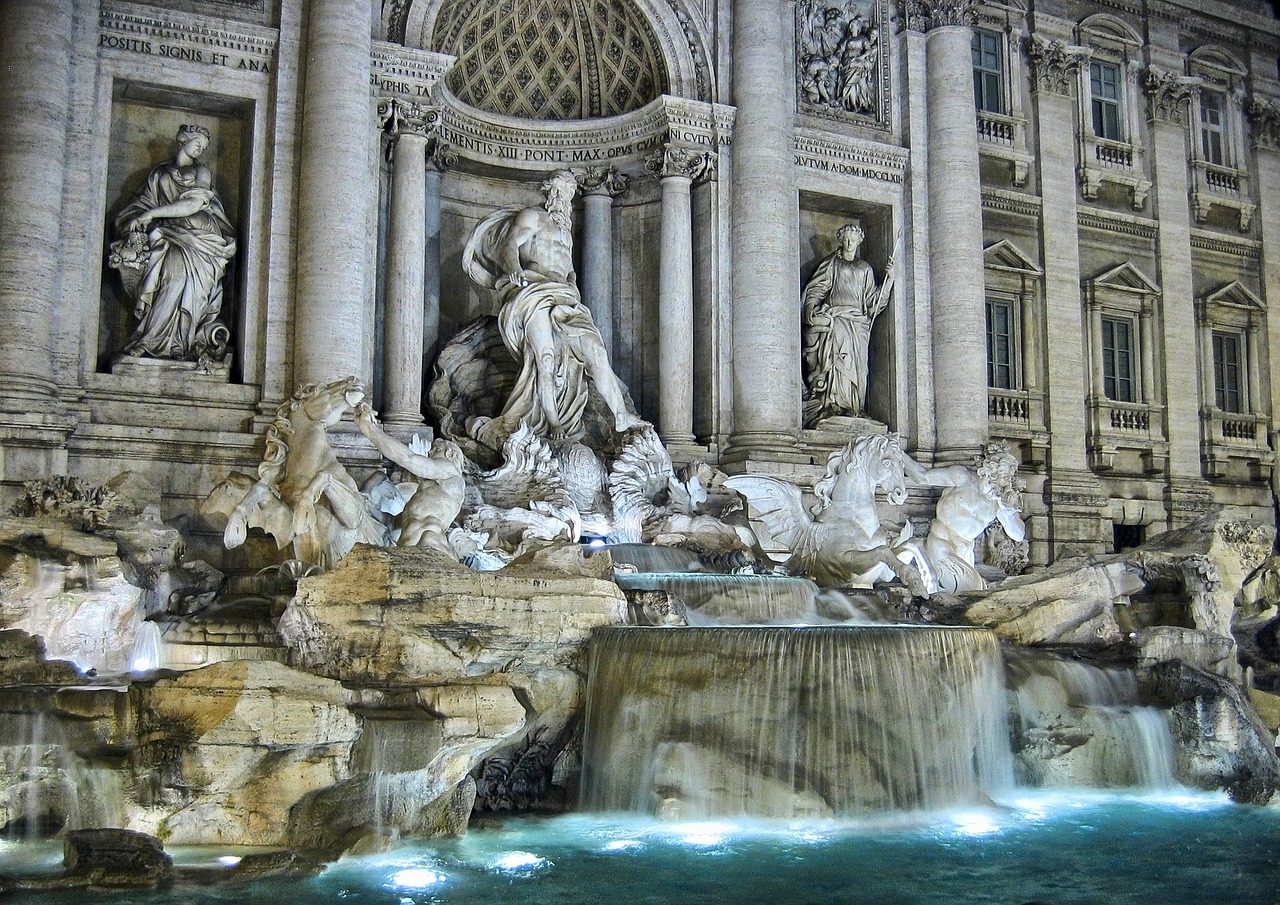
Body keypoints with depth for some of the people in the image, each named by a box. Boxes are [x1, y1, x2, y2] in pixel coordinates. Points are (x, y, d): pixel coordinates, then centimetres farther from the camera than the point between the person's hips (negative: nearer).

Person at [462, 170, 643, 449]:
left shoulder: (565, 229, 33)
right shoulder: (531, 217, 11)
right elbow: (509, 247, -3)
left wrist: (573, 286, 10)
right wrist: (515, 271, -24)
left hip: (565, 297, 7)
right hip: (533, 293, -7)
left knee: (595, 350, -10)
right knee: (546, 356, -26)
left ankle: (621, 416, -12)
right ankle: (553, 426, -32)